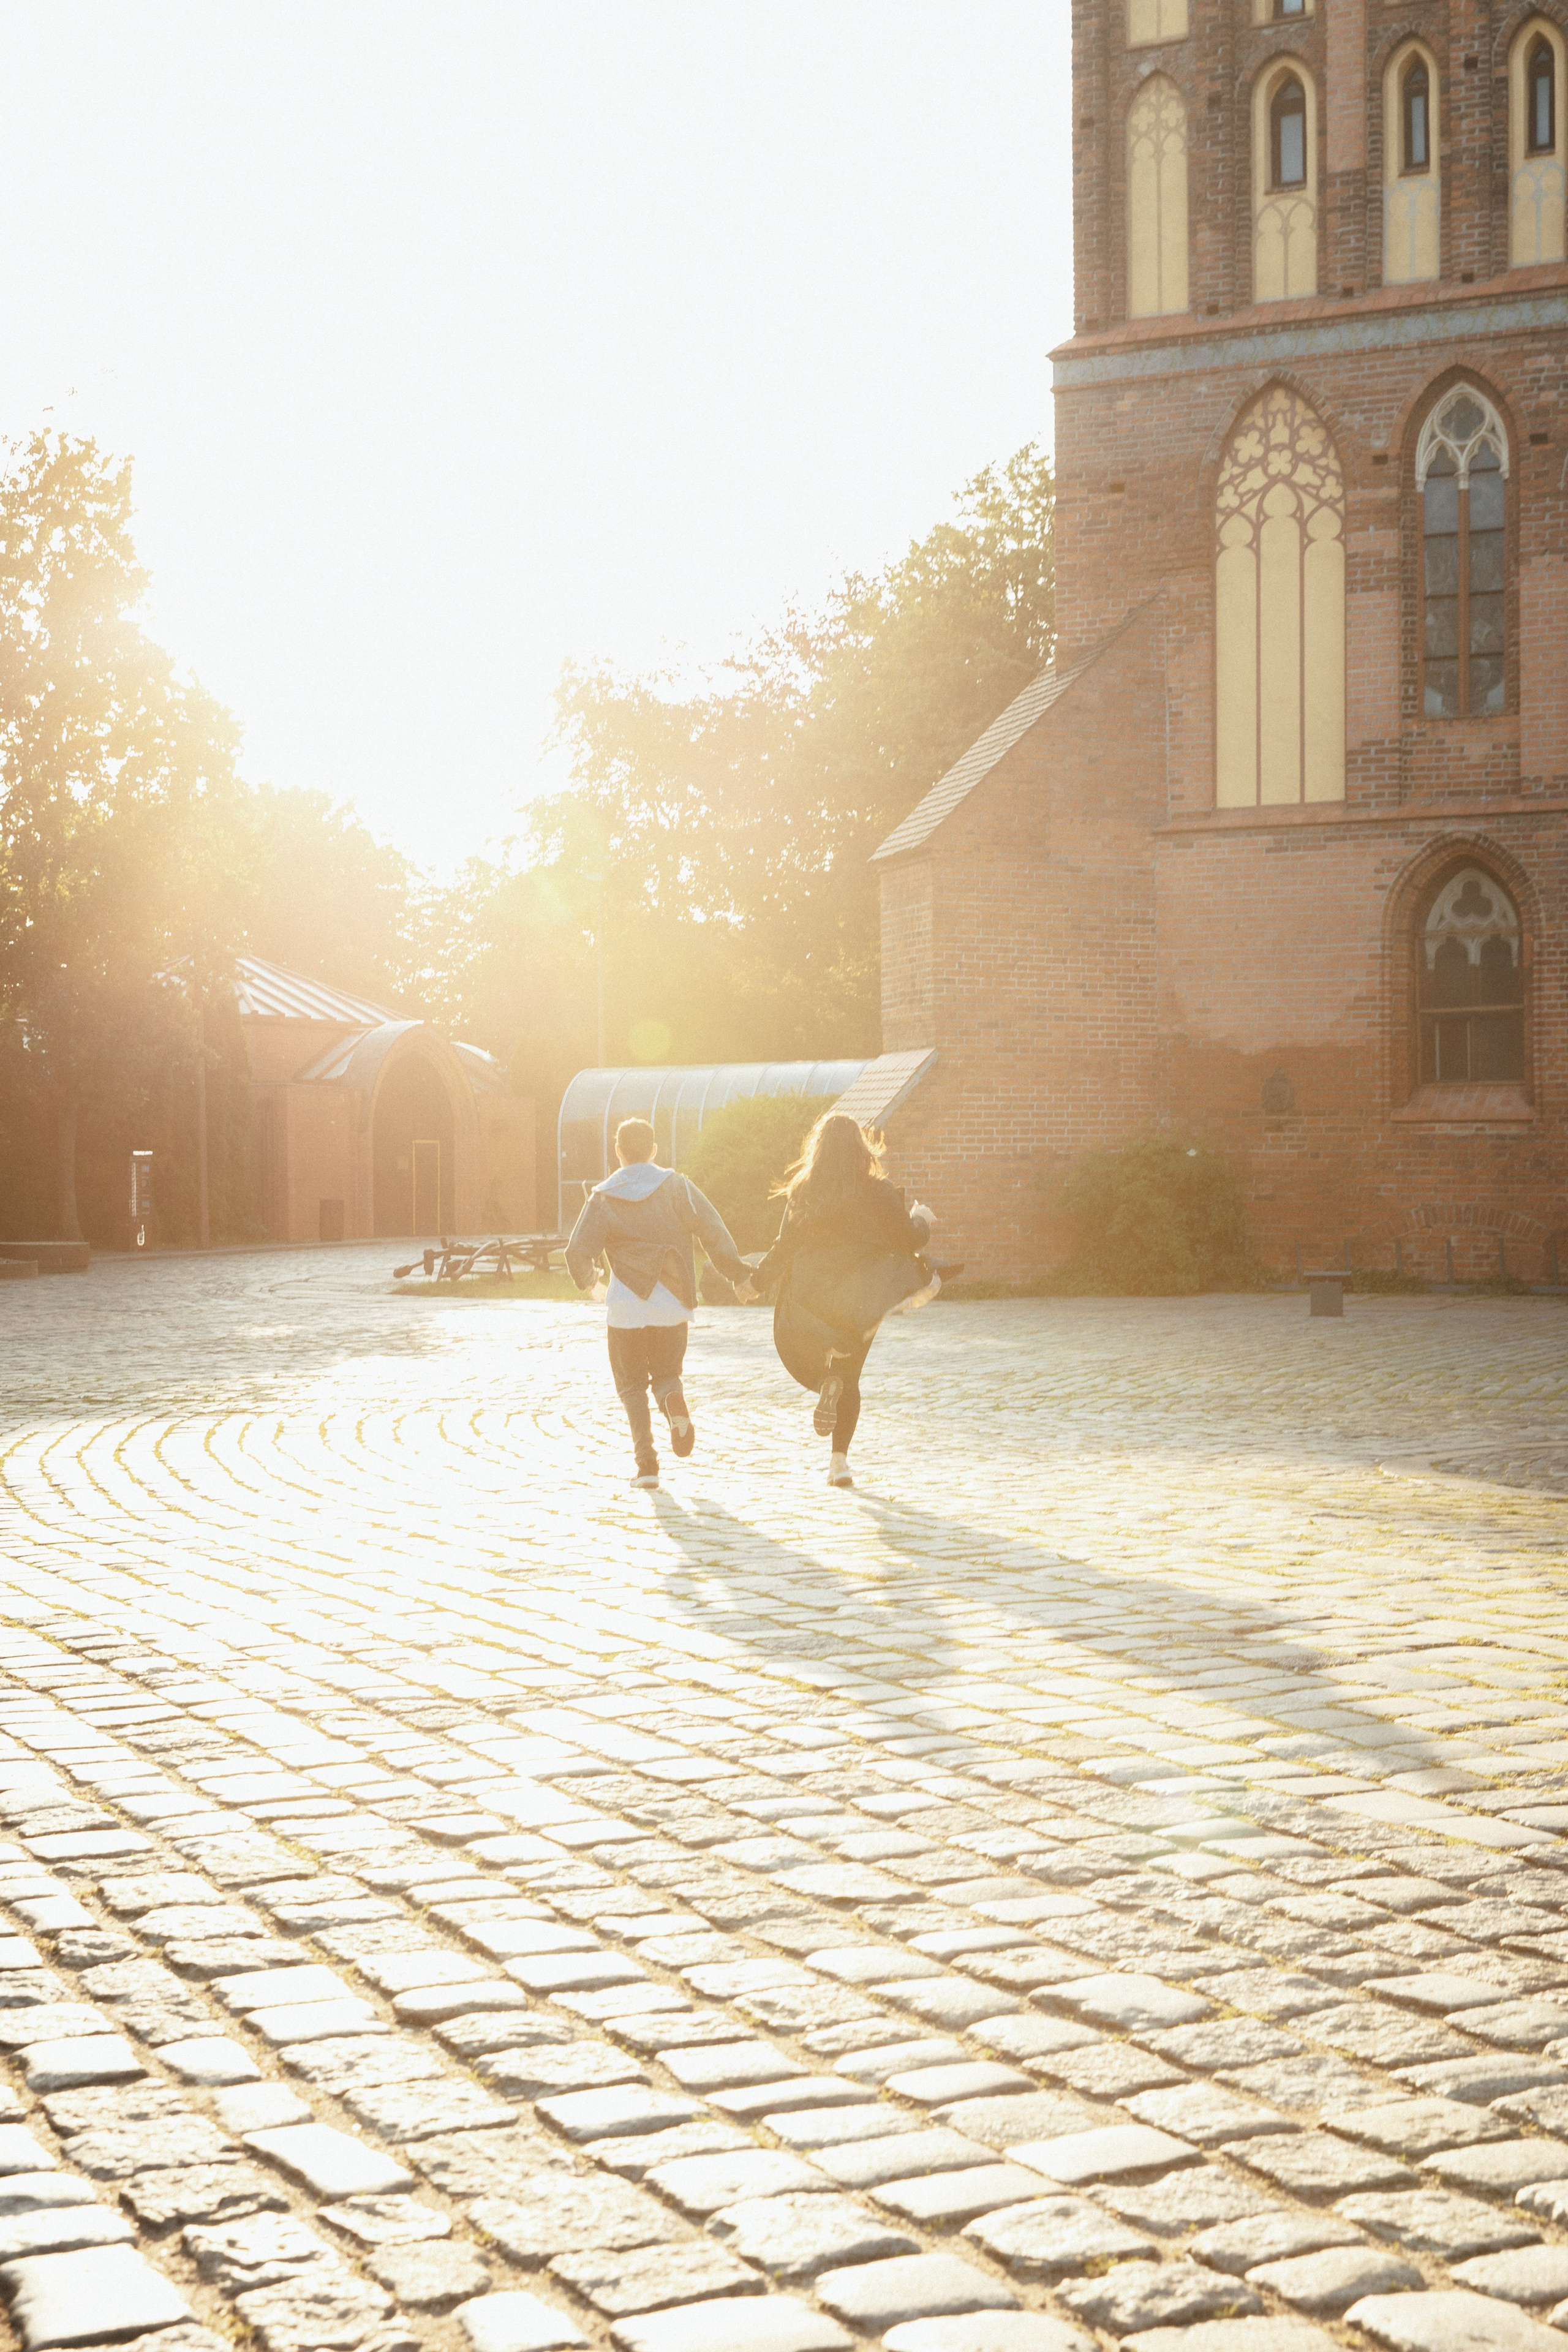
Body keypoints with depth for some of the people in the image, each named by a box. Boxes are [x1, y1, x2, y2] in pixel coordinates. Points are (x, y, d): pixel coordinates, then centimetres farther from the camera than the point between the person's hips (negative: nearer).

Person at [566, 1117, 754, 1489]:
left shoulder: (603, 1198, -1)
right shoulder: (676, 1186, 0)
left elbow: (578, 1252, -3)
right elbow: (712, 1229, -9)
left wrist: (586, 1280, 19)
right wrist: (737, 1273, -4)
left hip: (627, 1307, -1)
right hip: (673, 1304, 1)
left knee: (632, 1384, 12)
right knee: (666, 1373, 18)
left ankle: (646, 1460, -4)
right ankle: (674, 1402, -18)